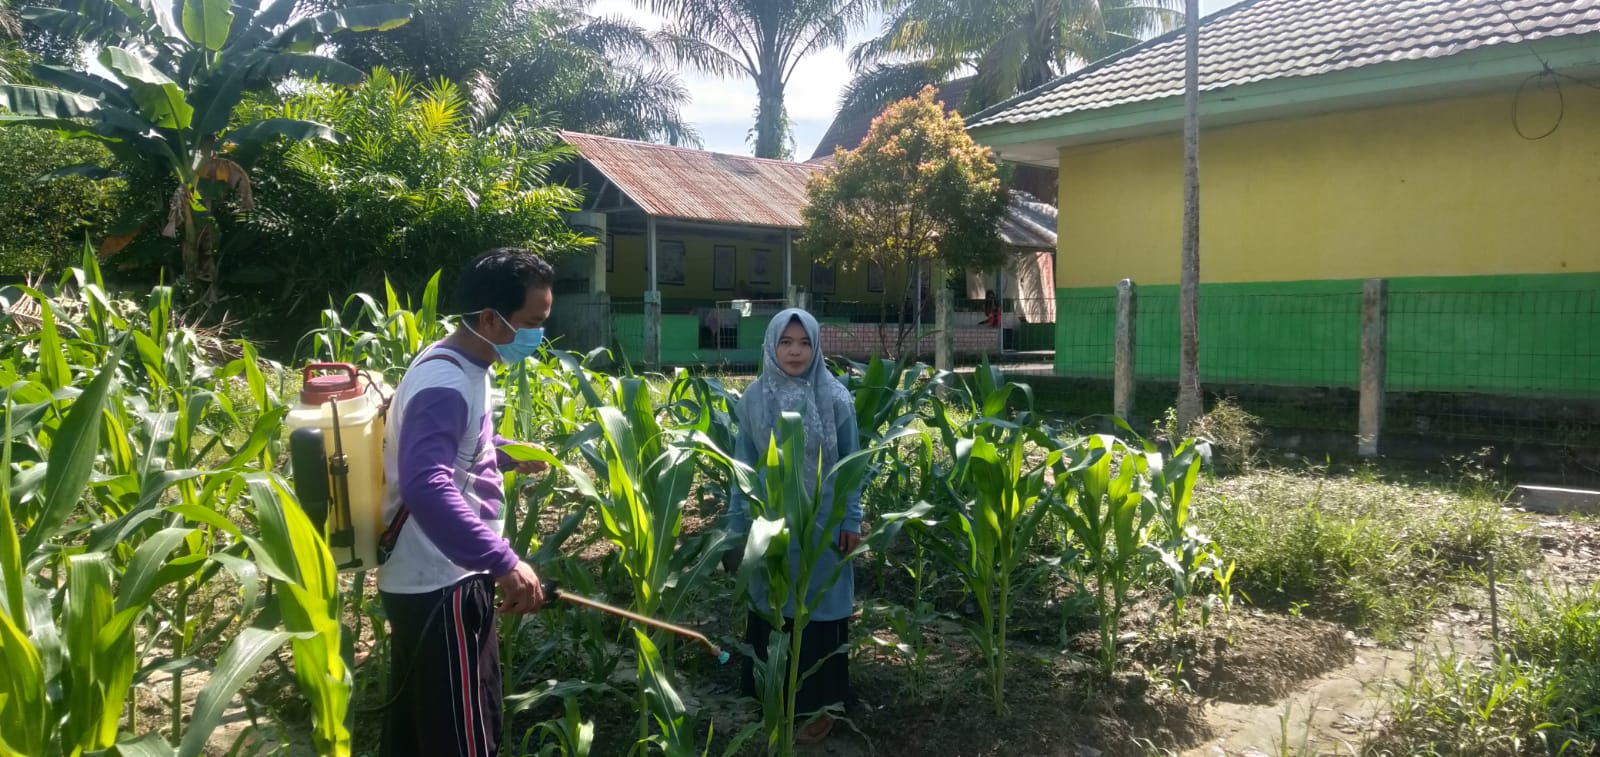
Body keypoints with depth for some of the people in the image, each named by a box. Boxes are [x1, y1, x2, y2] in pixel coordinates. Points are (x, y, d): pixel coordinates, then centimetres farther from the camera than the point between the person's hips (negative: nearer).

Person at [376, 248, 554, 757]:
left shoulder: (461, 367, 9)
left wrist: (512, 453, 16)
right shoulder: (446, 385, -24)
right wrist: (503, 562, -43)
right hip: (441, 587, -10)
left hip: (424, 580, 10)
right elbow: (427, 487, -39)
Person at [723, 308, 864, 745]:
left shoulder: (835, 398, -6)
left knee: (817, 610, 5)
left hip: (821, 524, -2)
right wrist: (735, 527, 6)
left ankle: (819, 703, 19)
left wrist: (851, 521, -4)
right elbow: (743, 465, 5)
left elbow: (850, 464, -1)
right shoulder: (754, 399, -1)